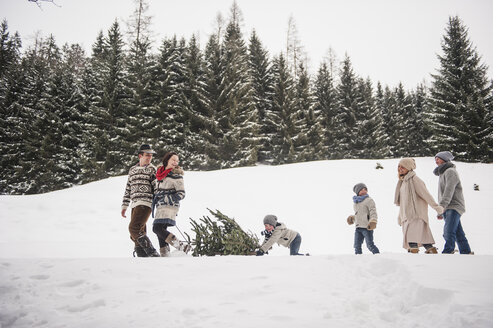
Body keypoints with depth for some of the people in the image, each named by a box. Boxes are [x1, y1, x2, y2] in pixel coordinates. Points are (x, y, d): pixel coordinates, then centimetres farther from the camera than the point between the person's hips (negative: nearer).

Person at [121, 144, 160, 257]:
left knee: (134, 228, -18)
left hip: (145, 203, -6)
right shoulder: (132, 170, 19)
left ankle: (152, 253, -15)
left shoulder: (152, 169, 5)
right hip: (135, 205, 6)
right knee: (139, 233, 4)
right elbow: (128, 189, 23)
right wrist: (124, 205, 20)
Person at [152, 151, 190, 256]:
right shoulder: (160, 172, 14)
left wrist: (167, 199, -16)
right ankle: (165, 255, 13)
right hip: (160, 206, 7)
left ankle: (181, 246, -20)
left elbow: (181, 194, -8)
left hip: (169, 206, -7)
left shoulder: (176, 175, -6)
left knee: (157, 228, -19)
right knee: (161, 230, 6)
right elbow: (155, 186, 31)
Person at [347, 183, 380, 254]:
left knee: (370, 245, -8)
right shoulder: (355, 202, 20)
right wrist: (353, 218, 18)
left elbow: (373, 212, -11)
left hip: (367, 227, -6)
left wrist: (373, 221, -24)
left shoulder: (369, 200, -1)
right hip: (358, 227, 7)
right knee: (357, 245, 4)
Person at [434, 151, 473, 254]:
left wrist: (441, 207, -27)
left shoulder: (450, 171, -8)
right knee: (458, 233, 9)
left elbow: (449, 191, -20)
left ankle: (448, 252, -25)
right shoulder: (442, 173, 23)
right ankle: (466, 252, 14)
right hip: (447, 209, 9)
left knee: (448, 231, -21)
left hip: (454, 207, -9)